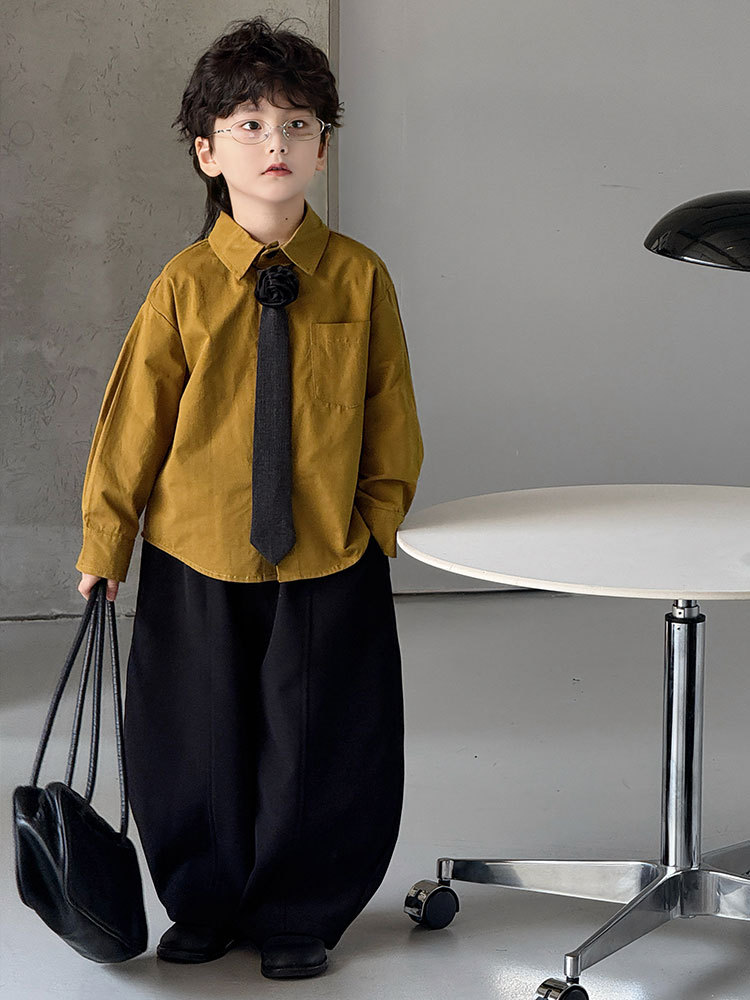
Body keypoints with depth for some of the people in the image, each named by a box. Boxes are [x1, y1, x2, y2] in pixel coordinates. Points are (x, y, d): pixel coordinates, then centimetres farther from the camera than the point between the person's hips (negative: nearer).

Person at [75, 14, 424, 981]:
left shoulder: (360, 278, -5)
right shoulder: (184, 285, -7)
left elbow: (390, 421, 4)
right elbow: (133, 419, -1)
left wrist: (374, 525, 1)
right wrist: (103, 545, 2)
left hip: (329, 569, 0)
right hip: (196, 563, 0)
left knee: (320, 755, 8)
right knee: (198, 752, 11)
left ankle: (299, 917, 29)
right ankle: (205, 908, 33)